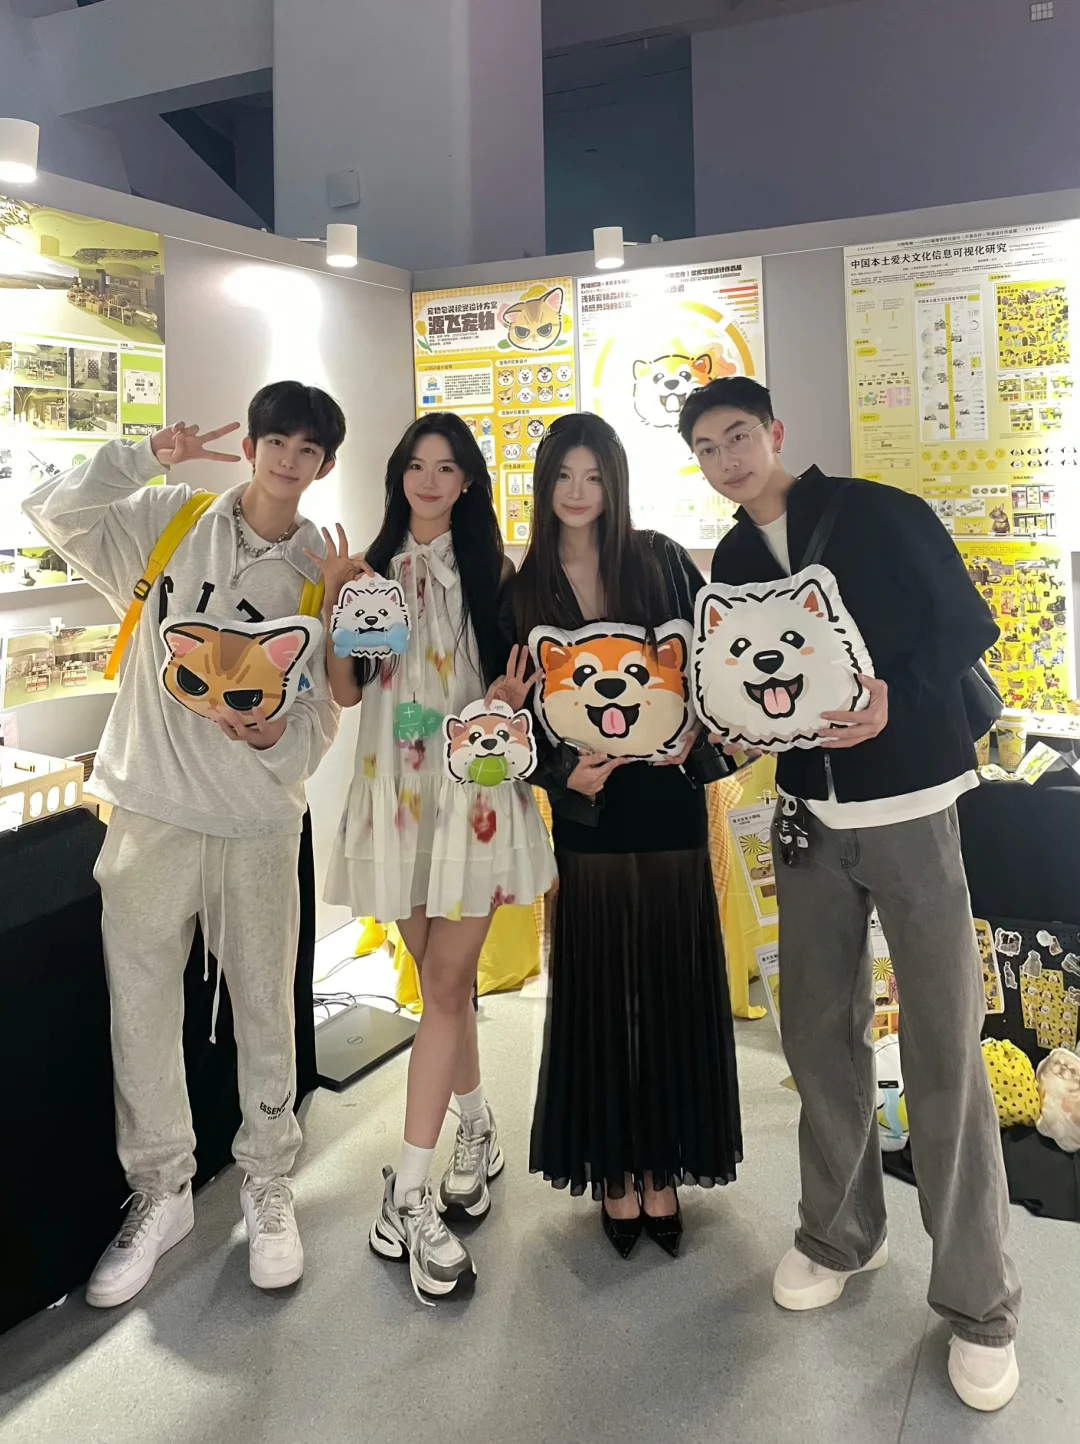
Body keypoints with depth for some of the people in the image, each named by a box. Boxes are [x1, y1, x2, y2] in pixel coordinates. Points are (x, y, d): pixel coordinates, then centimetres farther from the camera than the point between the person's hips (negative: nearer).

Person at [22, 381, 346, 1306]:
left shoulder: (324, 572, 2)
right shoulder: (168, 521, 3)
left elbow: (325, 712, 2)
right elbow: (54, 512, -5)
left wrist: (277, 737, -19)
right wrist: (147, 459, -13)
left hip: (259, 818, 0)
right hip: (152, 808, 1)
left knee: (265, 1009, 10)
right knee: (142, 1008, 9)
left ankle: (268, 1184, 32)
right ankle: (161, 1192, 30)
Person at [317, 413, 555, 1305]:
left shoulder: (490, 568, 4)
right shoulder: (376, 566, 9)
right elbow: (345, 690, 5)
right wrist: (335, 602, -6)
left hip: (474, 786, -2)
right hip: (397, 788, 3)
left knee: (445, 983, -4)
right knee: (442, 978, 12)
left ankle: (409, 1193, 2)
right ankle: (478, 1131, 32)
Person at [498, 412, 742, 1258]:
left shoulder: (661, 562, 2)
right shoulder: (523, 592, 4)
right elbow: (520, 713, 3)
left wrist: (694, 729, -14)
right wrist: (563, 774, -13)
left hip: (670, 803, 0)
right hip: (591, 812, 0)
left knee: (674, 987, 7)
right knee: (601, 992, 7)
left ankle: (663, 1170, 22)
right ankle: (614, 1171, 22)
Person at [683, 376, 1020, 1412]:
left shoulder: (883, 515, -5)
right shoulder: (730, 563, 10)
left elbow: (967, 626, -6)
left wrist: (895, 698, -22)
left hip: (910, 804, -4)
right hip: (809, 814, 5)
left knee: (943, 1041, -2)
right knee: (819, 1028, 11)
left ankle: (977, 1299, 13)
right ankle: (839, 1232, 31)